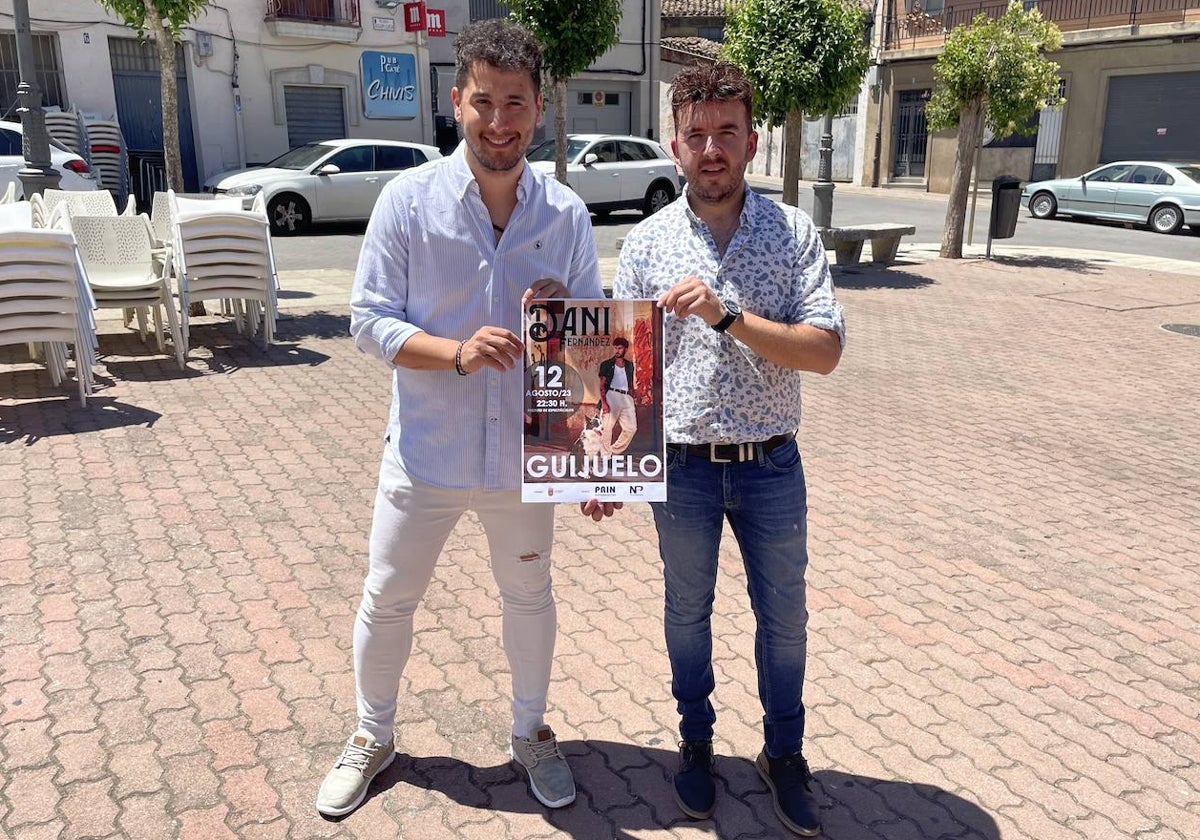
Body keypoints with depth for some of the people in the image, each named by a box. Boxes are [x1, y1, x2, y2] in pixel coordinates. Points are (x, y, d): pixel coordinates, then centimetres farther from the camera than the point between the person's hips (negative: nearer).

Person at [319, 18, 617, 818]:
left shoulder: (567, 214, -6)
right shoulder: (409, 199, -11)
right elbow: (370, 319, -10)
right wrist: (458, 352, -27)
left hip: (526, 457, 2)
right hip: (426, 453, -1)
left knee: (530, 595, 18)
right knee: (387, 601, 14)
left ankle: (531, 731, 43)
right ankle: (373, 736, 40)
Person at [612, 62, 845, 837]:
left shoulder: (794, 233, -6)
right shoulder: (647, 242, -4)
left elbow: (826, 351, -15)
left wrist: (729, 316, -26)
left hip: (772, 466, 0)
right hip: (683, 468, 0)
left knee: (784, 618, 14)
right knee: (689, 613, 17)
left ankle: (784, 753, 37)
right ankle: (697, 742, 40)